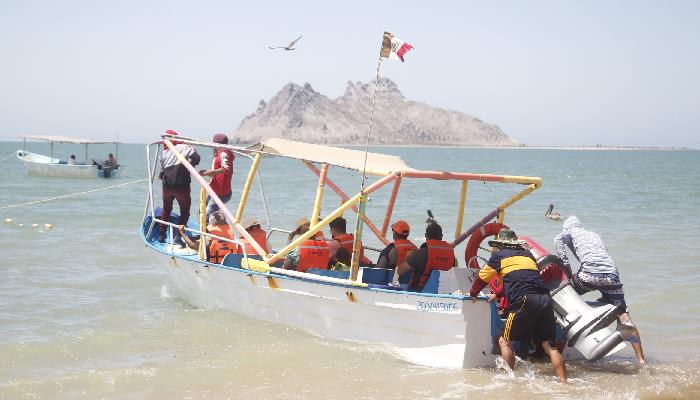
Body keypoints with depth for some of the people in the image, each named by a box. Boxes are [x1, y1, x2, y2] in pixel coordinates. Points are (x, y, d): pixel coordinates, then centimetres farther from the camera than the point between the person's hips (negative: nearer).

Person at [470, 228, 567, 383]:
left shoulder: (499, 255, 13)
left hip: (524, 302, -5)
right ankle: (563, 381, -4)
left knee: (505, 342, 7)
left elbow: (482, 277, 22)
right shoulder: (527, 254, 28)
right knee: (549, 345, 4)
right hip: (545, 299, 5)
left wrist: (473, 293, 40)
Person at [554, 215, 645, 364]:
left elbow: (559, 240, -1)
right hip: (612, 276, 4)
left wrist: (566, 266, -3)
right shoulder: (595, 235, 37)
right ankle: (641, 360, -3)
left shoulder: (570, 231, 22)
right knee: (625, 318, 4)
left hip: (590, 274, -4)